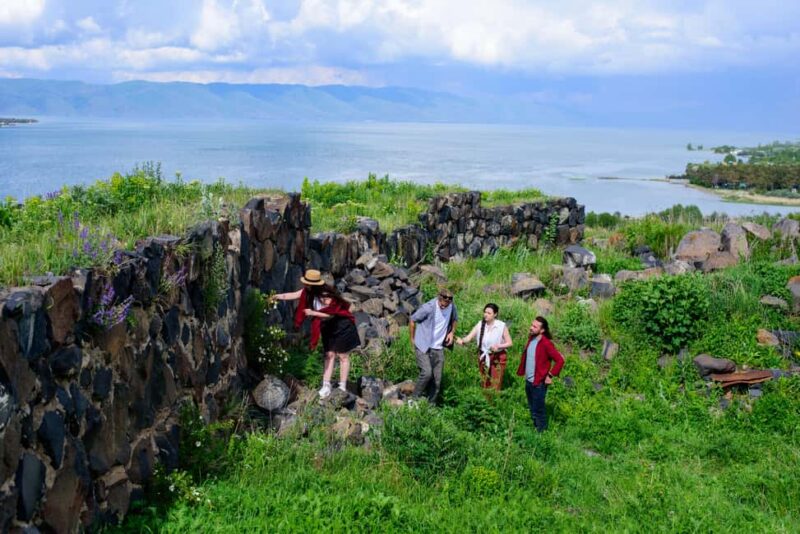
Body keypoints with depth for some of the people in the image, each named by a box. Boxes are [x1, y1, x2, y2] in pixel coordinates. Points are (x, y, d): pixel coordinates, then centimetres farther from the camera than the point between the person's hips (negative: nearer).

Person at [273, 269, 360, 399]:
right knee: (329, 355, 4)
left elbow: (331, 314, -25)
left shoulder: (326, 295, -29)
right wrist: (277, 297, -9)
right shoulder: (308, 292, -7)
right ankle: (326, 386, 3)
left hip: (342, 327, -7)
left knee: (343, 356, 3)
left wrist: (312, 313, -24)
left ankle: (342, 388, 9)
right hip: (328, 328, 7)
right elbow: (294, 295, -1)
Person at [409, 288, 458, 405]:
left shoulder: (452, 307, -4)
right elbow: (412, 320, -9)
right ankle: (415, 399, -2)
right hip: (423, 346, -5)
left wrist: (452, 332, 2)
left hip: (438, 348, 5)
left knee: (437, 379, 4)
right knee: (427, 372, -20)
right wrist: (413, 339, -4)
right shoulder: (428, 307, -20)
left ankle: (431, 405, 19)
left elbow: (454, 319, 19)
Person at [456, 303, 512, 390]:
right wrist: (462, 340, -34)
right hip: (483, 357, 3)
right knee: (484, 385, 14)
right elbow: (469, 337, -12)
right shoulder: (480, 324, -6)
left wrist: (498, 346, -26)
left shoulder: (502, 326, -14)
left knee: (495, 386, -1)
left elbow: (509, 343, -8)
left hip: (497, 358, -3)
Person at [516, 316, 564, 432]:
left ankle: (541, 432, 17)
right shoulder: (531, 339, 3)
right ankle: (535, 428, 34)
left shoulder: (546, 343, -21)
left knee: (538, 410, 3)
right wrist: (523, 372, 14)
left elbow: (560, 360, -22)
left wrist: (550, 375, -18)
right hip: (528, 381, 8)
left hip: (539, 383, -8)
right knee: (532, 408, 20)